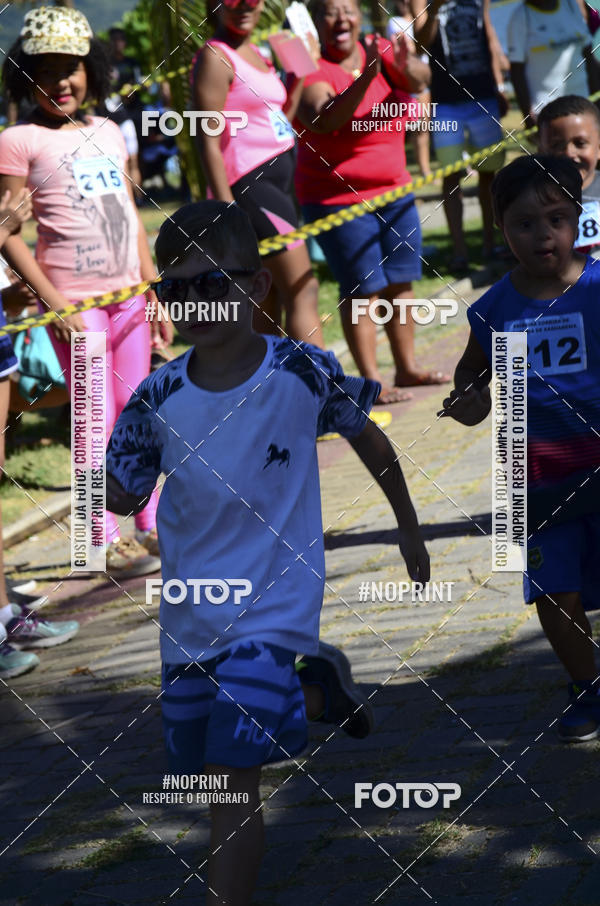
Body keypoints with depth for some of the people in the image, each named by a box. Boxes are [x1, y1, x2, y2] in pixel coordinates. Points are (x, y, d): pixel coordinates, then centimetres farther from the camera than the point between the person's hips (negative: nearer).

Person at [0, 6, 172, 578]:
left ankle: (150, 526, 18)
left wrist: (155, 288, 15)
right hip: (74, 300, -6)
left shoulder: (107, 133, 12)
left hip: (127, 294, 6)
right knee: (98, 419, -5)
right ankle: (109, 542, -1)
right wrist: (53, 300, -15)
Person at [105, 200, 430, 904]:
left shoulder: (303, 373, -13)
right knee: (202, 770, 19)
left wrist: (407, 526, 17)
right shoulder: (159, 398, -8)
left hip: (273, 608, -4)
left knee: (234, 772, -17)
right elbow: (121, 496, 4)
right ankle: (316, 689, 46)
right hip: (189, 614, 4)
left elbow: (369, 440, 6)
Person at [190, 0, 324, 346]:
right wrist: (227, 210, -21)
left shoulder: (256, 54, 16)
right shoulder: (215, 58, -11)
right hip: (249, 185, -9)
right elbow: (209, 142, -16)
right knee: (303, 292, -12)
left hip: (280, 183, 9)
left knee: (270, 304, 10)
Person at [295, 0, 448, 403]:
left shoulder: (381, 52, 2)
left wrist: (407, 65, -41)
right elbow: (324, 121, -33)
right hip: (338, 197, -6)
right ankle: (372, 381, -1)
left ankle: (407, 368, 24)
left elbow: (419, 81, -16)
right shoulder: (311, 70, -15)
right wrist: (365, 80, -46)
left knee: (401, 281, 13)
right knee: (363, 290, -6)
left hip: (394, 190, 6)